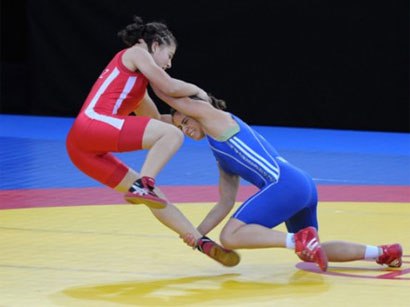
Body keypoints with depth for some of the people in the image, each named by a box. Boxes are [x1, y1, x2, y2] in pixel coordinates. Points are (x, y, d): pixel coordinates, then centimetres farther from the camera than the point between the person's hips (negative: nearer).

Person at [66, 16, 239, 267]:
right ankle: (142, 185, -31)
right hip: (93, 125, -9)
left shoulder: (136, 80, 35)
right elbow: (170, 87, 3)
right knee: (172, 135, -16)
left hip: (85, 149, 9)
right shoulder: (135, 53, 10)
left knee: (151, 193, 10)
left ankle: (202, 242, 9)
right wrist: (197, 91, 20)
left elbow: (155, 119, 40)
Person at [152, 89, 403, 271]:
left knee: (230, 237, -17)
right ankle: (382, 253, 26)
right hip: (303, 185, 11)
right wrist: (198, 233, 15)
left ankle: (299, 240, -24)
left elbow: (167, 94, 5)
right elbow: (226, 203, 27)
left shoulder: (215, 116, 4)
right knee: (311, 253, 27)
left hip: (285, 184, -11)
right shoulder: (223, 160, 28)